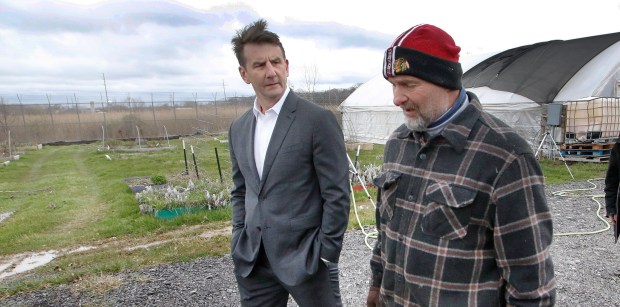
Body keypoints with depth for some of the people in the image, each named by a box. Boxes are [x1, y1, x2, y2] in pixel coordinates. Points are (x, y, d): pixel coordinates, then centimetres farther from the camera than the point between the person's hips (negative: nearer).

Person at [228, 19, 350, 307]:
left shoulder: (319, 120, -11)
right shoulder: (238, 128, 6)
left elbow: (337, 195, -11)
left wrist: (326, 256, -10)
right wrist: (240, 242, 7)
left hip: (304, 258, -5)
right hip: (252, 261, 5)